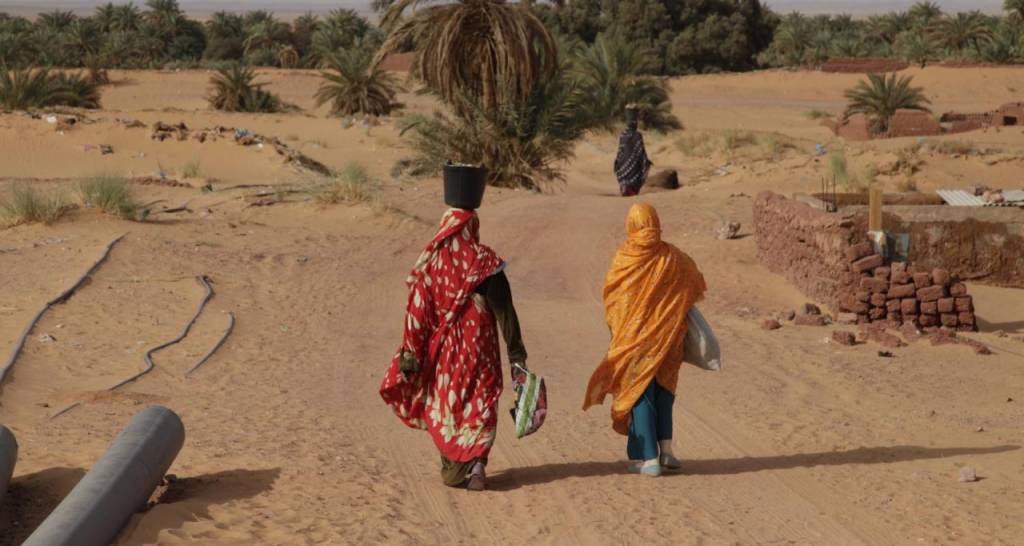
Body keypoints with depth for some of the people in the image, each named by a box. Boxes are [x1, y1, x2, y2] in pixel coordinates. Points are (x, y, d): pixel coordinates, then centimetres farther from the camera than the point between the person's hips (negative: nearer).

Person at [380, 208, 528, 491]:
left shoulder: (429, 263, -2)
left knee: (444, 407, 14)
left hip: (441, 350, 1)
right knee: (479, 406, 6)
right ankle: (475, 464, -11)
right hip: (478, 347, -1)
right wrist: (516, 351, -4)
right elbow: (504, 310, -7)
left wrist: (410, 354, -2)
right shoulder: (485, 261, -5)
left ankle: (453, 468, 18)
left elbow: (417, 312, -5)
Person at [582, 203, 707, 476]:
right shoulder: (672, 257, -5)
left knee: (640, 393, 5)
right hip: (666, 336, 2)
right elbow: (697, 284, 9)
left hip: (633, 336, -2)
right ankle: (665, 449, 12)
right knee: (662, 388, 19)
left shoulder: (623, 257, -12)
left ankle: (649, 459, 3)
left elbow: (610, 294, -2)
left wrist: (616, 327, 16)